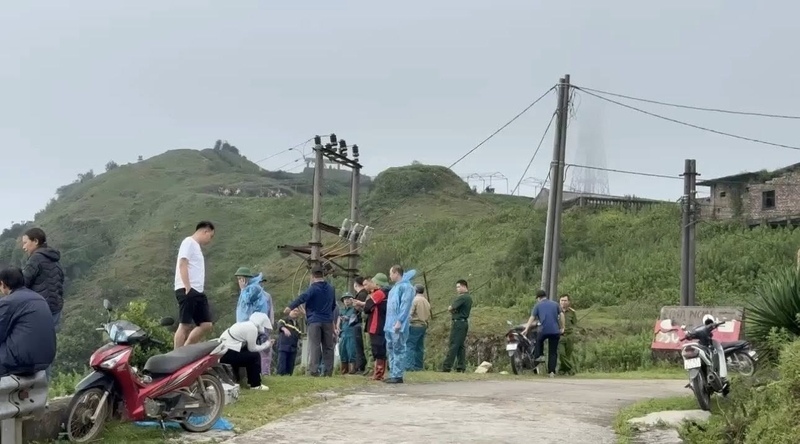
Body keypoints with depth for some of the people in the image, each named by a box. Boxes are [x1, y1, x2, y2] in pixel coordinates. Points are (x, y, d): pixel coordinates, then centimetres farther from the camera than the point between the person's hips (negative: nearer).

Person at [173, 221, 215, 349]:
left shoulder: (197, 246, 24)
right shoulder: (189, 242, -4)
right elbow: (182, 264, -14)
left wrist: (194, 289, 16)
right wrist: (188, 287, -20)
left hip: (198, 292, 9)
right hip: (187, 290, -9)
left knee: (206, 325, 4)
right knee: (185, 325, -10)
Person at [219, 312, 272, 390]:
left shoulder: (246, 324, 16)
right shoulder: (252, 328, -13)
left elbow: (249, 345, 12)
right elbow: (252, 348, -7)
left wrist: (265, 344, 14)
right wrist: (266, 345, 5)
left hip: (223, 351, 10)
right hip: (227, 354, -10)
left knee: (249, 355, 19)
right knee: (255, 356, -5)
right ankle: (256, 385, 2)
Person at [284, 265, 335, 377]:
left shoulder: (313, 288, -7)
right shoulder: (331, 288, 14)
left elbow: (302, 297, -25)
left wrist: (290, 307, -33)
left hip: (314, 320, -5)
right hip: (328, 321, 5)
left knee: (314, 346, -6)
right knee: (328, 346, 9)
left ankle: (314, 370, -14)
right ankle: (328, 371, 7)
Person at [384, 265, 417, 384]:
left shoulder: (406, 286, -8)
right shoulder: (395, 287, 21)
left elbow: (405, 305, -16)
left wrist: (399, 321, -22)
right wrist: (388, 323, 15)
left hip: (398, 326, -10)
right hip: (390, 325, 10)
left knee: (398, 350, -7)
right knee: (390, 349, 11)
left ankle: (398, 376, -5)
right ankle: (393, 374, 16)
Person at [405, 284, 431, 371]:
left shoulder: (414, 300, -9)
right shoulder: (426, 302, 14)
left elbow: (410, 314, -13)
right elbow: (429, 316, 17)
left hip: (415, 325, -7)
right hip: (424, 326, 8)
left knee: (410, 346, -8)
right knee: (419, 347, 11)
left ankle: (409, 366, -15)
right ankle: (418, 366, 11)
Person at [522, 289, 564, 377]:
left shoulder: (537, 305, 10)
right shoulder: (555, 304, 17)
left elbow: (532, 317, 0)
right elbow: (561, 315, 7)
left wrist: (526, 329, -5)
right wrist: (562, 328, 11)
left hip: (544, 330, -2)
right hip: (555, 331, 2)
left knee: (539, 340, 32)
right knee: (553, 352, 8)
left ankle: (538, 356, 15)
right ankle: (551, 371, 2)